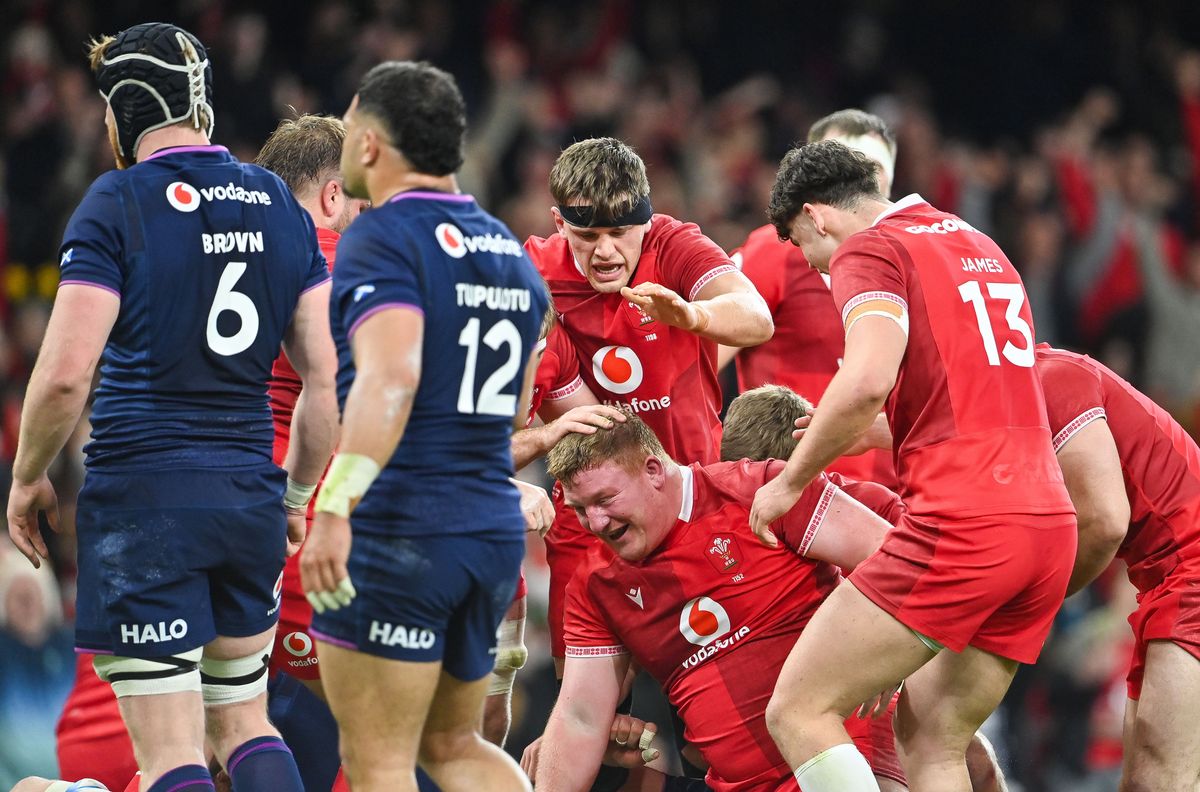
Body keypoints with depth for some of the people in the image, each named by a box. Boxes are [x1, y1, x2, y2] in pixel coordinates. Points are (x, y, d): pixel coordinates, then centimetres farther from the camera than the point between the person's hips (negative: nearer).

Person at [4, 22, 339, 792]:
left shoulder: (118, 203, -7)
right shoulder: (280, 206, 9)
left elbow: (66, 373, -13)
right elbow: (328, 376, 8)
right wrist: (296, 494, 19)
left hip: (143, 496, -5)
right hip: (249, 496, 6)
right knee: (245, 722, 18)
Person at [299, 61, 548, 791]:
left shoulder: (381, 238, -10)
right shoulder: (509, 250, 16)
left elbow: (391, 380, -26)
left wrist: (336, 505, -33)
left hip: (399, 536, -8)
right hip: (497, 532, 8)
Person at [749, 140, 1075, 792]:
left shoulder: (869, 250, -1)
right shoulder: (978, 245, 25)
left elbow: (868, 381, -18)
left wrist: (789, 480, -6)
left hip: (962, 521, -8)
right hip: (1049, 521, 8)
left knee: (797, 711, -4)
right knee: (931, 738, 15)